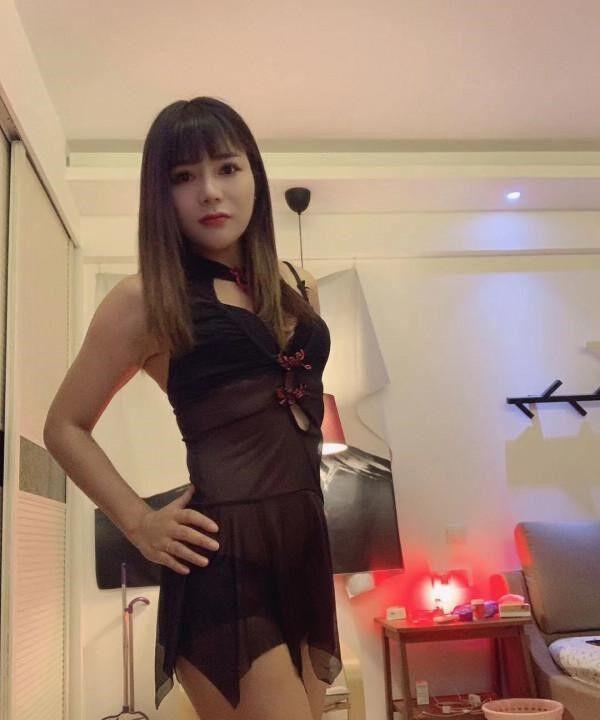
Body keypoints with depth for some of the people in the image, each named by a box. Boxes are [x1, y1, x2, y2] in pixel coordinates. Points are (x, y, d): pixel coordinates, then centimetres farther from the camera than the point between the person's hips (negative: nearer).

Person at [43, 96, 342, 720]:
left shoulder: (299, 290, 12)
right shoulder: (146, 298, -3)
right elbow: (65, 426, 4)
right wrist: (140, 523, -6)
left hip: (306, 545, 7)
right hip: (224, 552, -6)